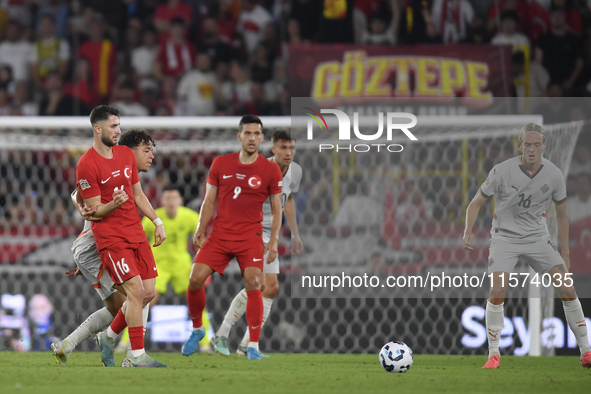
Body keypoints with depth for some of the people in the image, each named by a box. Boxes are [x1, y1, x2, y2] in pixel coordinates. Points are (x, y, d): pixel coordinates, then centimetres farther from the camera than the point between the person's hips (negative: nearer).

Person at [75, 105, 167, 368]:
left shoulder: (126, 154, 11)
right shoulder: (86, 165, -12)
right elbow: (95, 210, -10)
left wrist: (157, 222, 14)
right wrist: (113, 204, -30)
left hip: (136, 233, 7)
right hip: (110, 236, -7)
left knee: (149, 293, 3)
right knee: (136, 291, -16)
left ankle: (109, 337, 21)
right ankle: (138, 356, -10)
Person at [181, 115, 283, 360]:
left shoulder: (270, 170, 0)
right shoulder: (220, 164, 5)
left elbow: (276, 210, 5)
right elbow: (209, 201, 10)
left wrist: (274, 241, -5)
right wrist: (201, 229, -4)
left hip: (250, 236, -2)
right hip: (220, 234, 2)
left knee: (253, 283, -18)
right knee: (195, 280, -8)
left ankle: (253, 345, -9)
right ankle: (197, 329, 17)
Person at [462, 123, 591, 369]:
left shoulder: (553, 174, -6)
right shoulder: (502, 171, -13)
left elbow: (561, 213, 8)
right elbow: (477, 202, -2)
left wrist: (565, 253, 7)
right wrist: (468, 231, -20)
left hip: (537, 237, 2)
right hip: (505, 236, -2)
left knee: (567, 289, -10)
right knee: (497, 291, -21)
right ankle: (493, 355, -7)